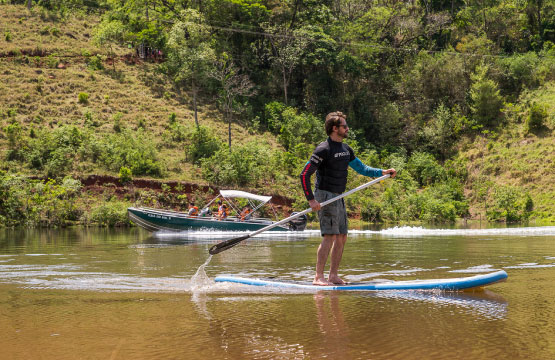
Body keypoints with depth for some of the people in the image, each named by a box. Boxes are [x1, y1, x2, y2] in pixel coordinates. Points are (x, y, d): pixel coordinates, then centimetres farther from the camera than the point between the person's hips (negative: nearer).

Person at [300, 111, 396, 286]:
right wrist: (311, 200, -20)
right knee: (329, 237, -14)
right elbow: (304, 174, -16)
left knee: (342, 237, 7)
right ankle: (318, 277, -13)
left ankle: (333, 275, 14)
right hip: (325, 196, -9)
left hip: (338, 198, 9)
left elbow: (361, 168, 21)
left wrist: (382, 172, 6)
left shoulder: (346, 149, 14)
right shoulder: (323, 149, -13)